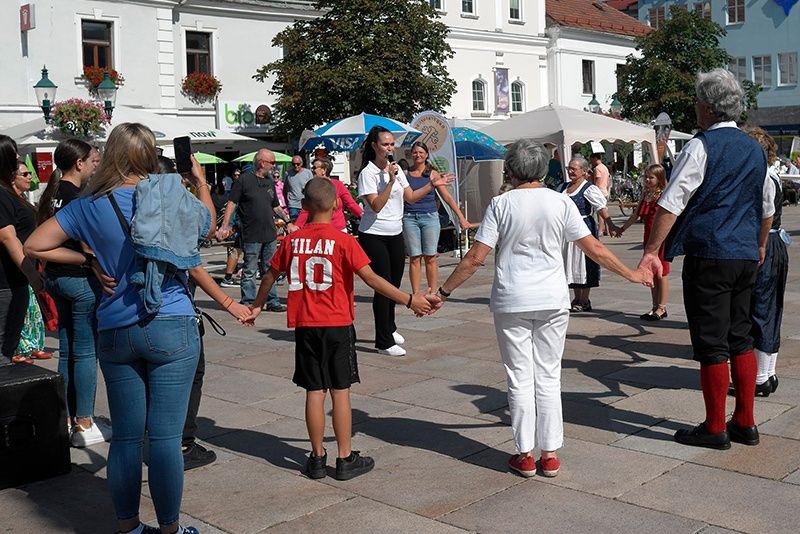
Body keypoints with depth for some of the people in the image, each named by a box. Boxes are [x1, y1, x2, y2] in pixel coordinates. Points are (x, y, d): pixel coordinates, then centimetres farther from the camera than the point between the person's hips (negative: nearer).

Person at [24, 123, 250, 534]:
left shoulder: (89, 206, 1)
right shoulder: (172, 197, -2)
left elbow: (34, 246, 2)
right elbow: (208, 224, 18)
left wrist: (87, 260, 9)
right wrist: (201, 182, 32)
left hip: (115, 333, 2)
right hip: (172, 330, -2)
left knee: (125, 436, 11)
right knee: (165, 437, 2)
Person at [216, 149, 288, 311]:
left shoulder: (270, 182, 14)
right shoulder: (244, 180, -6)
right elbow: (232, 203, -7)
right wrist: (225, 226, -13)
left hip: (270, 234, 6)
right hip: (251, 235, -6)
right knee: (250, 271, 1)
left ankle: (272, 301, 20)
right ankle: (248, 303, 8)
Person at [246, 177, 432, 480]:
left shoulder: (293, 240, 3)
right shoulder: (343, 240, -9)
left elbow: (271, 276, 14)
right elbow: (371, 278, -14)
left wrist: (256, 306, 31)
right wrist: (410, 300, -10)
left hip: (304, 325, 3)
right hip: (337, 325, -3)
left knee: (314, 392, 9)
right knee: (340, 391, 4)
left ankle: (317, 458, 17)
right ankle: (346, 459, 12)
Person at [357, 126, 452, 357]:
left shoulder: (396, 169, 9)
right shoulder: (368, 173, -12)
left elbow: (410, 197, 13)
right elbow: (376, 206, -20)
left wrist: (432, 185, 3)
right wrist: (390, 181, -25)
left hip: (395, 234, 7)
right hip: (374, 236, -7)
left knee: (394, 284, 16)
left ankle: (389, 328, 37)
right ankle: (384, 342, 4)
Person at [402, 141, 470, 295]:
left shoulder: (433, 174, 6)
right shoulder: (405, 174, 7)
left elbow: (447, 197, 3)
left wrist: (461, 217, -1)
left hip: (430, 217, 0)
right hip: (410, 218, 0)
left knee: (430, 258, 0)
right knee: (414, 258, 0)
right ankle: (415, 294, 5)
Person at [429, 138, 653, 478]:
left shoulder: (501, 204, -4)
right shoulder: (561, 203, 0)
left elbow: (475, 258, -7)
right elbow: (594, 249, 2)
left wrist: (444, 291, 2)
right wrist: (632, 274, 14)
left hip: (511, 303, -1)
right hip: (553, 301, 2)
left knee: (520, 378, 6)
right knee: (548, 377, 10)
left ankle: (525, 456, 12)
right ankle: (550, 455, 14)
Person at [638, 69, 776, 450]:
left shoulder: (701, 147, -10)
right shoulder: (755, 149, 13)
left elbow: (671, 203, -16)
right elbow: (768, 206, 23)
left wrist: (651, 251, -15)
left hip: (708, 256, -7)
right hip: (746, 256, 7)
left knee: (711, 343, 0)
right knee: (740, 337, 14)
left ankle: (715, 429, 8)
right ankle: (745, 424, 21)